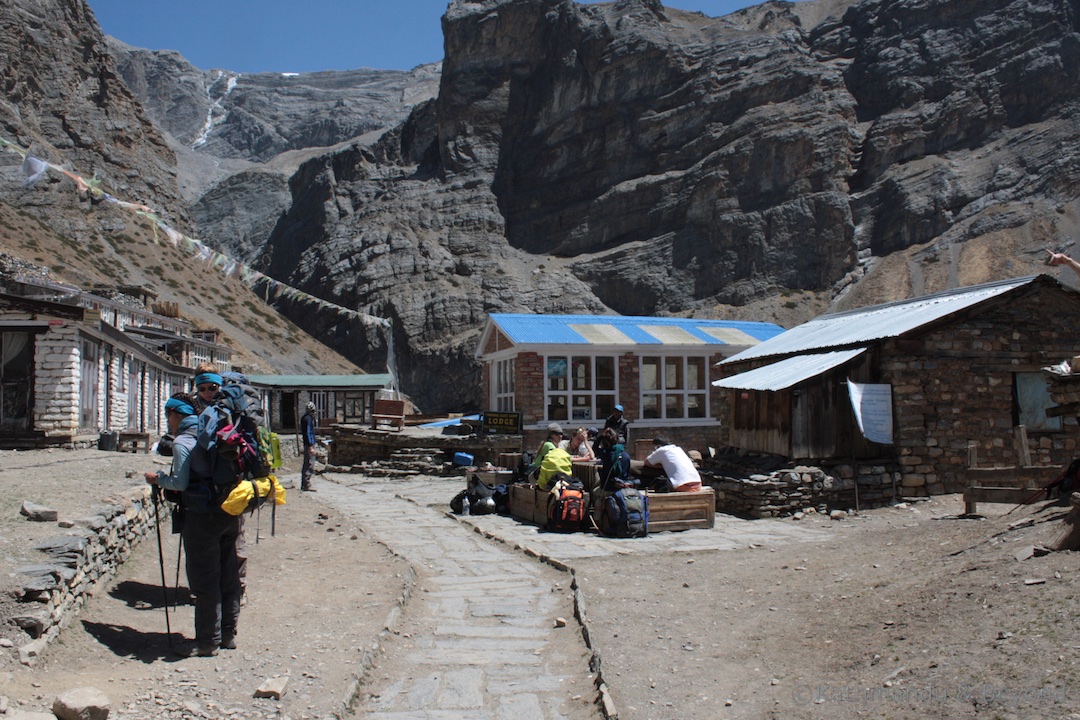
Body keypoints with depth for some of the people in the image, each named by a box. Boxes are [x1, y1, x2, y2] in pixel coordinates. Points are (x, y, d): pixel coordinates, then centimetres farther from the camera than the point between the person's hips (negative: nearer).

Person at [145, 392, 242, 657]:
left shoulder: (182, 442, -9)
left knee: (204, 579, 0)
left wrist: (158, 478, 3)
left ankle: (208, 641, 6)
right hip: (229, 514, 8)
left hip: (202, 517, -8)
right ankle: (228, 633, 21)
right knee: (228, 575, 13)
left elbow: (181, 483, -15)